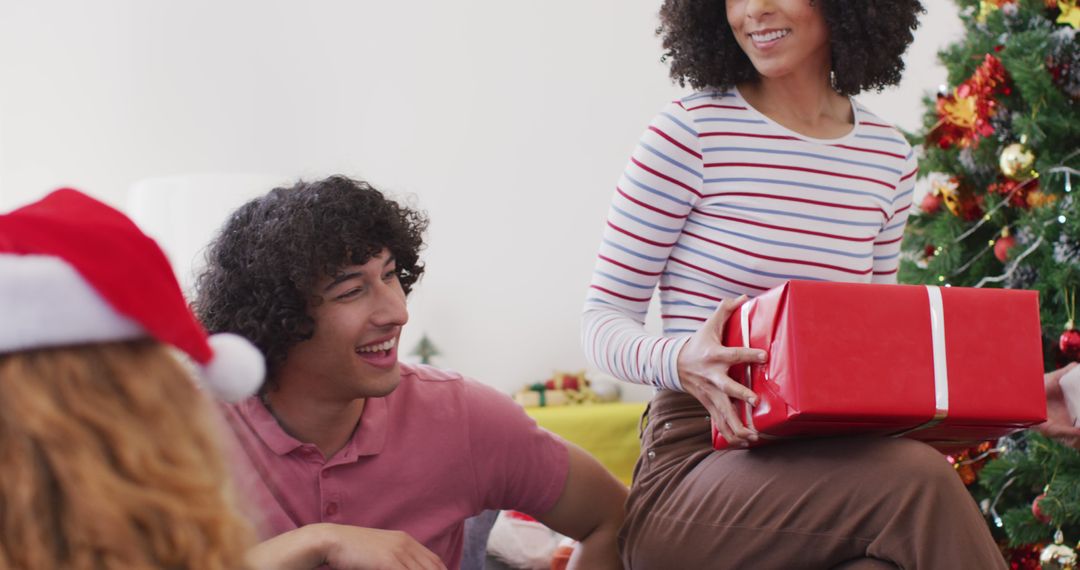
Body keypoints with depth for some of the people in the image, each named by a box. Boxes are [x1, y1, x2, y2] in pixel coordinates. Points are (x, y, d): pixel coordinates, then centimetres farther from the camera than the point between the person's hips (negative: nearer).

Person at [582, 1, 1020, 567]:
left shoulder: (890, 157, 12)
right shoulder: (691, 131, -4)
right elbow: (602, 318, -2)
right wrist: (677, 361, -25)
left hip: (826, 458, 4)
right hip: (692, 469, -4)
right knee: (917, 481, -30)